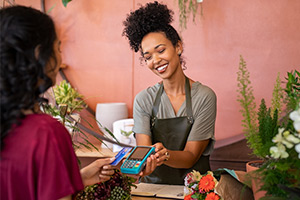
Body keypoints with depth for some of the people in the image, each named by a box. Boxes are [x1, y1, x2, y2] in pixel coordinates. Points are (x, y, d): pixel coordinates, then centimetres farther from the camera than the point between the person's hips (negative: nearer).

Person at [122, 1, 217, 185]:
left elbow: (191, 156, -9)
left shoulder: (204, 97, -6)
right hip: (154, 186, 0)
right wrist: (147, 161, -31)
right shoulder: (143, 100, 2)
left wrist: (164, 155, -30)